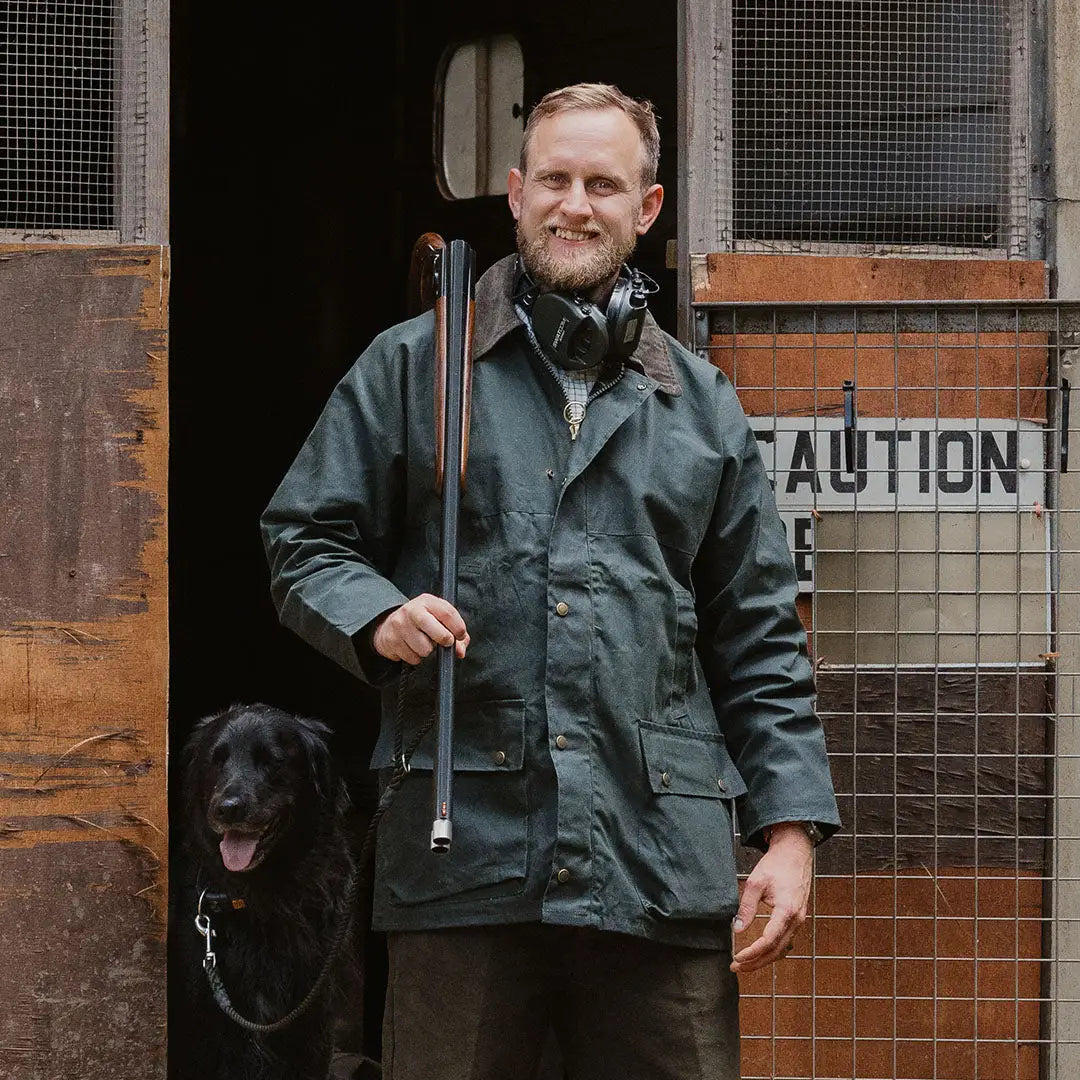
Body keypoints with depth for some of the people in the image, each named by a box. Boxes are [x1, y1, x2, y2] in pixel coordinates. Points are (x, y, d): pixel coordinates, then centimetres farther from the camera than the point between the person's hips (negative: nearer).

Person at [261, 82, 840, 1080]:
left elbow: (760, 641, 15)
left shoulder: (701, 406, 17)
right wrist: (379, 616, -11)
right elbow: (305, 540, 11)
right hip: (463, 845, -2)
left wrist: (790, 830, 6)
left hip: (663, 866, 2)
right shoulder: (411, 368, 11)